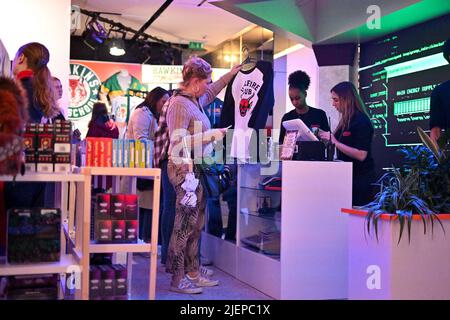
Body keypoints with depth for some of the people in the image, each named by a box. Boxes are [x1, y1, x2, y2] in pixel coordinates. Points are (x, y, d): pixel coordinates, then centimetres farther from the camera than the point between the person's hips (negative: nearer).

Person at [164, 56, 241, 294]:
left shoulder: (195, 101, 14)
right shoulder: (180, 104, -13)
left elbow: (211, 92, 38)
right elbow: (179, 141, -22)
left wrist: (230, 75, 40)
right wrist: (211, 135, -17)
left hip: (197, 169, 10)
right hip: (186, 169, -10)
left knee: (196, 225, 11)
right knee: (185, 224, -6)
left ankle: (192, 273, 19)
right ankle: (178, 280, 1)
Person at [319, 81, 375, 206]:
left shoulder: (361, 121, -12)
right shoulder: (345, 121, 13)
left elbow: (361, 155, -20)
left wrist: (334, 141, -19)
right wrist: (327, 137, 7)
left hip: (360, 179, -8)